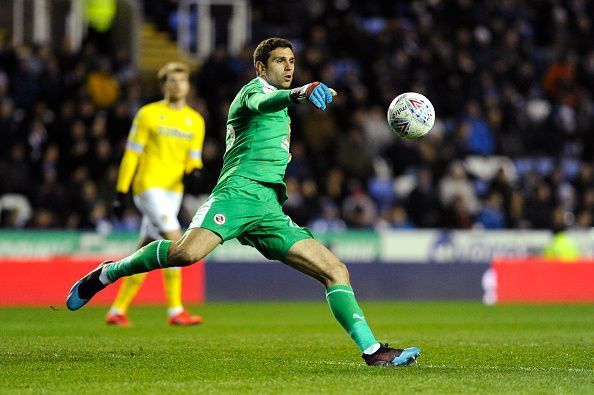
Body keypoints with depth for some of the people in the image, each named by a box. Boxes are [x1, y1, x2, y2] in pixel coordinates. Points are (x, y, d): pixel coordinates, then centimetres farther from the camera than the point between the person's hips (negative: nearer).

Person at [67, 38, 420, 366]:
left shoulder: (273, 99, 32)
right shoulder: (256, 88, 5)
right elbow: (262, 103, -23)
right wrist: (299, 93, -42)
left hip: (269, 211, 8)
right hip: (239, 191, -8)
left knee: (336, 271, -1)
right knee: (186, 252, -32)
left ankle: (372, 350, -3)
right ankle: (108, 273, -9)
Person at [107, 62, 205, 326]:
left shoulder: (195, 121, 14)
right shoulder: (148, 114, -1)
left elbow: (193, 157, 16)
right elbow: (132, 154, -2)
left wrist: (193, 171, -8)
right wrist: (121, 192, -6)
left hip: (174, 190, 6)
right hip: (149, 185, -6)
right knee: (175, 240, -19)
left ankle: (117, 310, 14)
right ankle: (175, 311, -17)